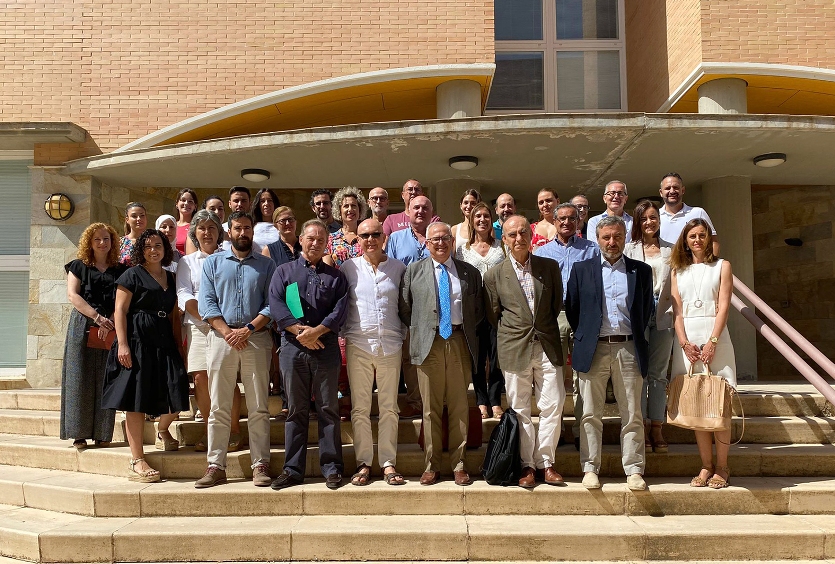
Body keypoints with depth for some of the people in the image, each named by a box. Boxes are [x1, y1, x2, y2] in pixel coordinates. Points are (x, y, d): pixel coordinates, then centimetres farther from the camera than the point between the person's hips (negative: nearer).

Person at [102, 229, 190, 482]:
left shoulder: (171, 278, 18)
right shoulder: (132, 275, 2)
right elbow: (120, 311, -5)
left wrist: (179, 345, 11)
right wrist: (122, 344, -14)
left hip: (165, 342, 5)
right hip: (138, 340, -5)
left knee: (176, 395, -4)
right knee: (137, 399, -4)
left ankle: (162, 430, 30)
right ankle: (137, 461, 1)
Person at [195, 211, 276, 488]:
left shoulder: (266, 264, 11)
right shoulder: (213, 262, 13)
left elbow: (271, 304, 2)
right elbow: (206, 302, 4)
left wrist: (248, 329, -11)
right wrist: (227, 332, -9)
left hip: (256, 338, -1)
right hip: (221, 337, 1)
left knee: (258, 407, -1)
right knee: (219, 407, 1)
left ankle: (260, 465, 3)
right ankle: (215, 466, 5)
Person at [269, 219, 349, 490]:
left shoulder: (335, 276, 13)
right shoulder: (284, 271, 13)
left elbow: (340, 309, 0)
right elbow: (276, 304, -1)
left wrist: (317, 331, -14)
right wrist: (299, 330, -13)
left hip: (326, 348, 0)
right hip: (293, 347, 0)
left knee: (328, 408, 2)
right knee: (296, 409, 5)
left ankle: (331, 468, 9)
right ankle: (292, 469, 11)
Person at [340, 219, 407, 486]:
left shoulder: (398, 268, 7)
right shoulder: (349, 268, 5)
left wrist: (403, 334, 6)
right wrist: (345, 333, 3)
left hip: (390, 345, 0)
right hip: (358, 345, 0)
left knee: (389, 408, 4)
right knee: (360, 408, 3)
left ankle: (388, 463, 12)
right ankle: (363, 463, 12)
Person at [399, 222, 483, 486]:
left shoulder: (470, 272, 11)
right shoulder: (413, 271, 9)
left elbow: (479, 310, 15)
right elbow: (405, 309, 10)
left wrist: (467, 331, 6)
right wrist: (420, 331, 5)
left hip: (460, 343, 1)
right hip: (429, 344, -1)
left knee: (460, 406, 4)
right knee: (430, 407, 3)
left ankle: (459, 464, 14)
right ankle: (431, 466, 12)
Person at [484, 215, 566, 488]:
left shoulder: (550, 267, 5)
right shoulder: (494, 275, 1)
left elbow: (558, 305, 14)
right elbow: (492, 316, 9)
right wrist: (510, 336, 9)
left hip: (547, 347, 1)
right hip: (514, 350, -1)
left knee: (553, 406, -1)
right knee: (520, 409, 4)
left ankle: (545, 462, 13)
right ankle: (527, 464, 14)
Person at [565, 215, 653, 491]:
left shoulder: (641, 270, 10)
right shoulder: (581, 269, 8)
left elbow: (646, 311, 14)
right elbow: (571, 309, 11)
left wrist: (636, 339, 11)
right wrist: (583, 338, 10)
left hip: (628, 348, 1)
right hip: (593, 349, 0)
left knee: (632, 414, 3)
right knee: (591, 414, 3)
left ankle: (634, 470, 10)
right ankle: (590, 469, 10)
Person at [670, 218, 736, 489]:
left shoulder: (722, 266, 7)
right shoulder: (678, 271, 15)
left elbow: (724, 306, -3)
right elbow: (677, 310, 7)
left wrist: (712, 342, -14)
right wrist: (685, 343, -8)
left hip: (714, 337, -2)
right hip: (687, 339, 3)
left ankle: (722, 468, 2)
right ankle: (706, 466, 7)